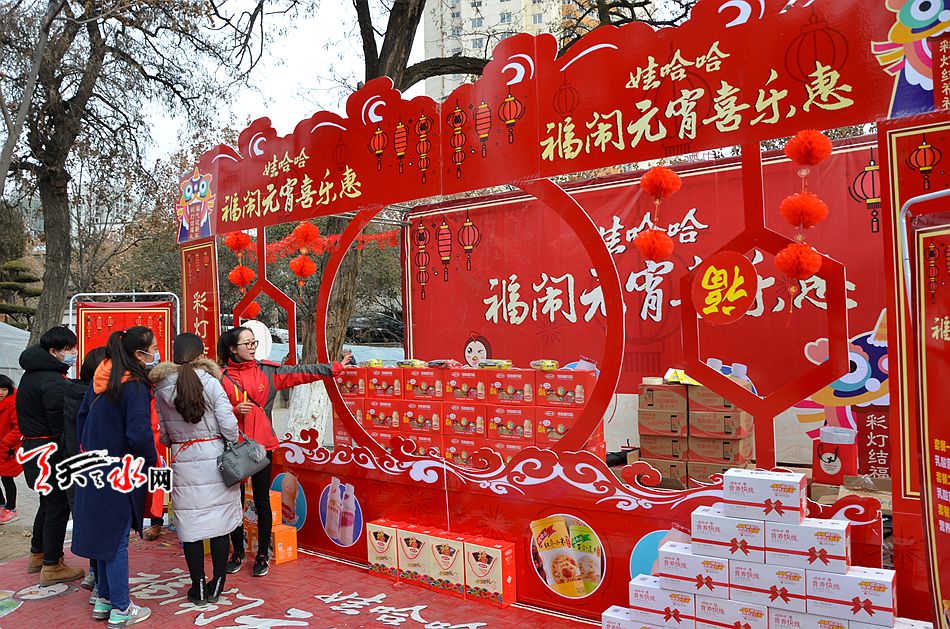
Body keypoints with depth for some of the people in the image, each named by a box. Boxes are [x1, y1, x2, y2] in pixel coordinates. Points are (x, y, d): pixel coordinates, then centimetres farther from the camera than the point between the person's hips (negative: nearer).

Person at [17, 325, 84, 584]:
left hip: (32, 446, 10)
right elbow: (61, 426, -21)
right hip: (50, 452, -10)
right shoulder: (53, 381, -21)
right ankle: (52, 567, 8)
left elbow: (26, 415, 17)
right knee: (58, 506, -1)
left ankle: (37, 555, 36)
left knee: (48, 502, 22)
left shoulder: (31, 375, 12)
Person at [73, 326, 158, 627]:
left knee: (103, 532, 18)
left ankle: (104, 600, 30)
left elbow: (82, 416, 13)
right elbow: (139, 433, -27)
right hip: (120, 474, -8)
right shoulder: (135, 386, -21)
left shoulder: (101, 379, 4)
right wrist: (152, 459, -10)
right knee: (116, 538, 2)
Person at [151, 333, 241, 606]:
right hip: (215, 460, -2)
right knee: (219, 521, 11)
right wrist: (233, 445, 6)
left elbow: (162, 433, 6)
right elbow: (229, 425, -12)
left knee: (190, 525, 10)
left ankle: (198, 588, 18)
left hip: (183, 462, 2)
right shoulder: (210, 382, -10)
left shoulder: (161, 389, 0)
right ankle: (216, 585, 20)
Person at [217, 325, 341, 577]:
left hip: (262, 446, 0)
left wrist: (334, 368, -7)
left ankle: (262, 555, 21)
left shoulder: (267, 370, 1)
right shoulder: (222, 376, -1)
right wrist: (235, 410, -18)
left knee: (262, 501, 7)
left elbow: (300, 372, -3)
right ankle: (238, 552, 30)